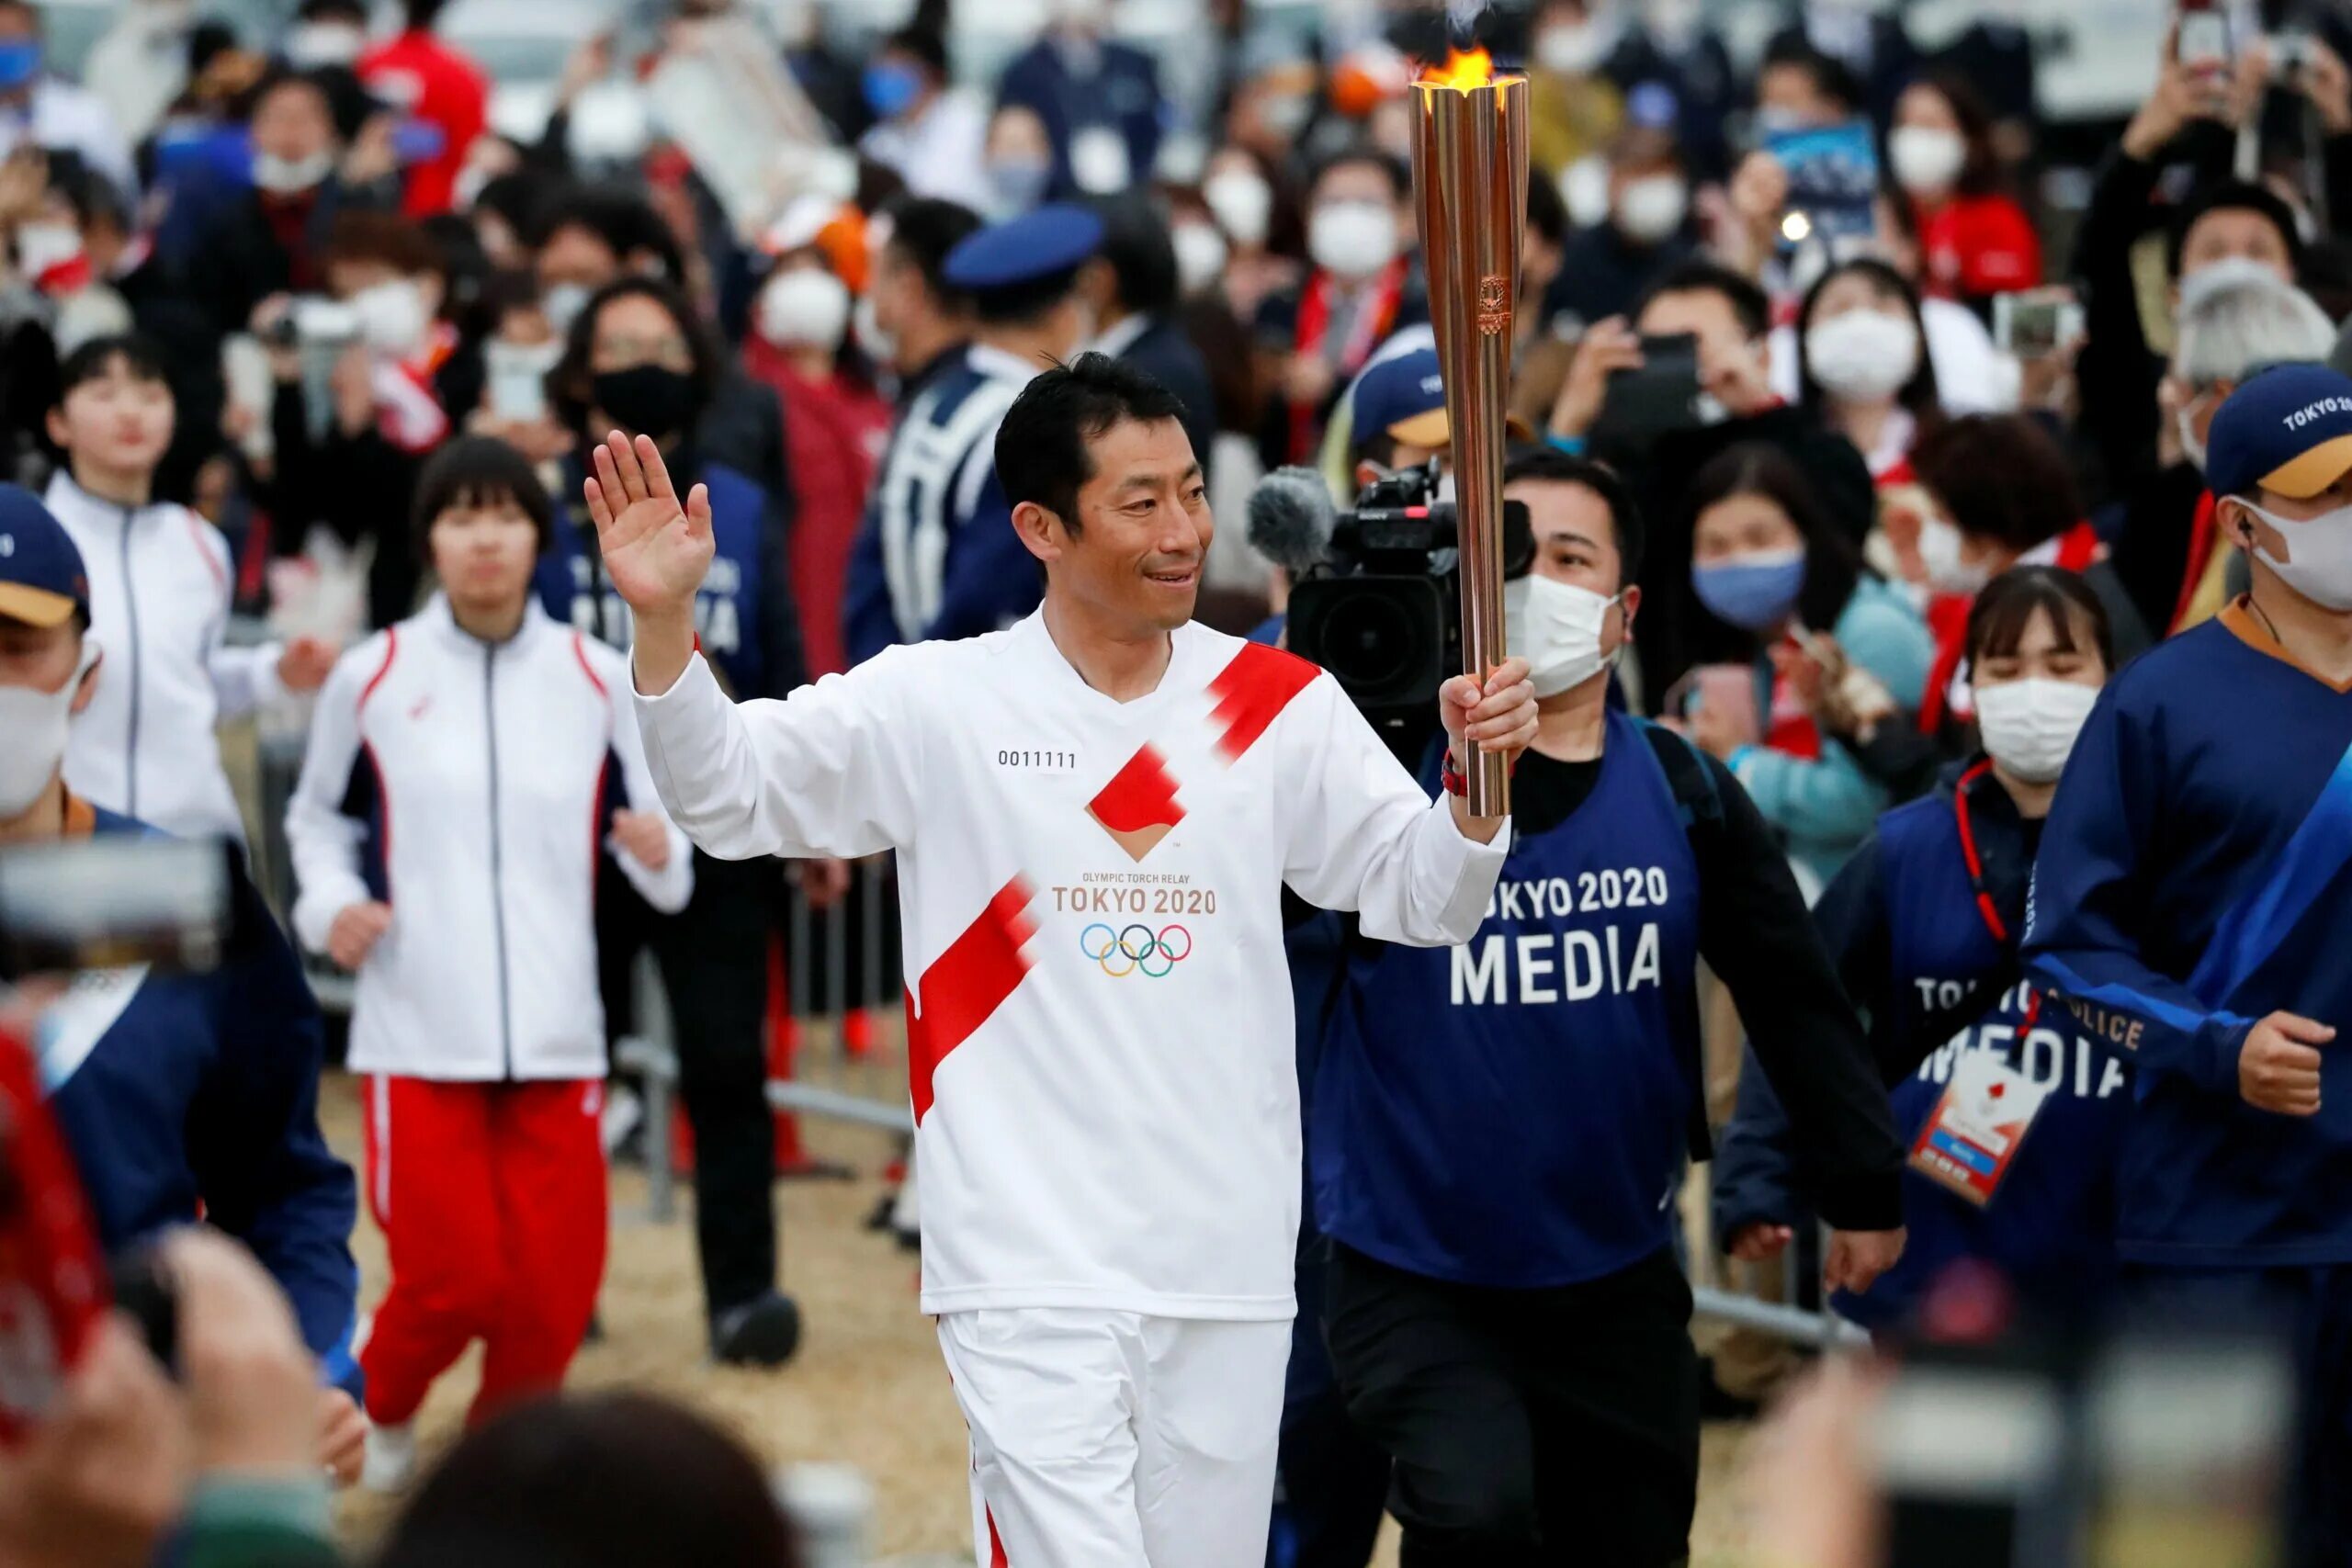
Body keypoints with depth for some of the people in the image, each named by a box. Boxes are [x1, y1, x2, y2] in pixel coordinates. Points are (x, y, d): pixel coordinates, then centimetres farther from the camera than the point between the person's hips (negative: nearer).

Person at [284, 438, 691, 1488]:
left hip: (555, 1034, 2)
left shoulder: (597, 678, 6)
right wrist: (332, 903, -3)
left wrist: (659, 854, -11)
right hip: (419, 1033, -2)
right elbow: (318, 816, 14)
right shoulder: (372, 678, 3)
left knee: (552, 1289, -3)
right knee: (450, 1278, -7)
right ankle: (381, 1405, 25)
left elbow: (651, 828, 11)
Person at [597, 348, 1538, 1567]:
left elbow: (1417, 898, 6)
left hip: (1231, 1262, 4)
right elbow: (729, 794, -6)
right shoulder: (938, 705, -3)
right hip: (1033, 1270, -4)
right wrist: (663, 621, -22)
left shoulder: (1281, 704, 5)